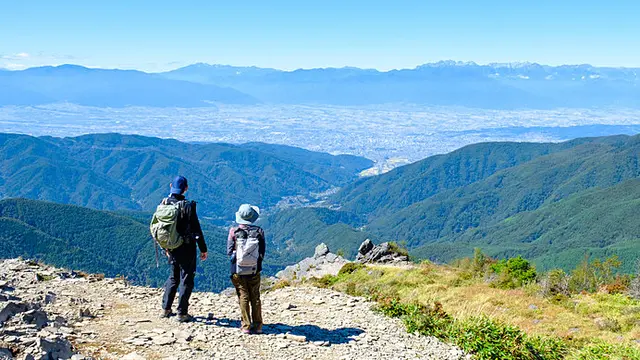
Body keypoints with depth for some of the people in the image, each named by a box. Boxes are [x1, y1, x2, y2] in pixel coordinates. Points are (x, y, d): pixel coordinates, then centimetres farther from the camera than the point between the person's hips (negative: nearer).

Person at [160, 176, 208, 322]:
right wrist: (203, 249, -6)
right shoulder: (188, 206, -17)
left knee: (173, 277, 21)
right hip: (186, 248, -5)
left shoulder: (164, 204, -1)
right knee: (186, 279, 5)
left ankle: (166, 309, 24)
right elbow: (196, 229, -14)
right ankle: (182, 313, 8)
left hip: (172, 247, 5)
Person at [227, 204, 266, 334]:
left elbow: (229, 251, -5)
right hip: (255, 270, 1)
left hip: (238, 270, -1)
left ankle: (246, 326, 6)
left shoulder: (234, 231, -9)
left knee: (243, 297, 7)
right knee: (255, 297, 11)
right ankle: (257, 325, 13)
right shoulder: (259, 231, -7)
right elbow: (262, 253, -2)